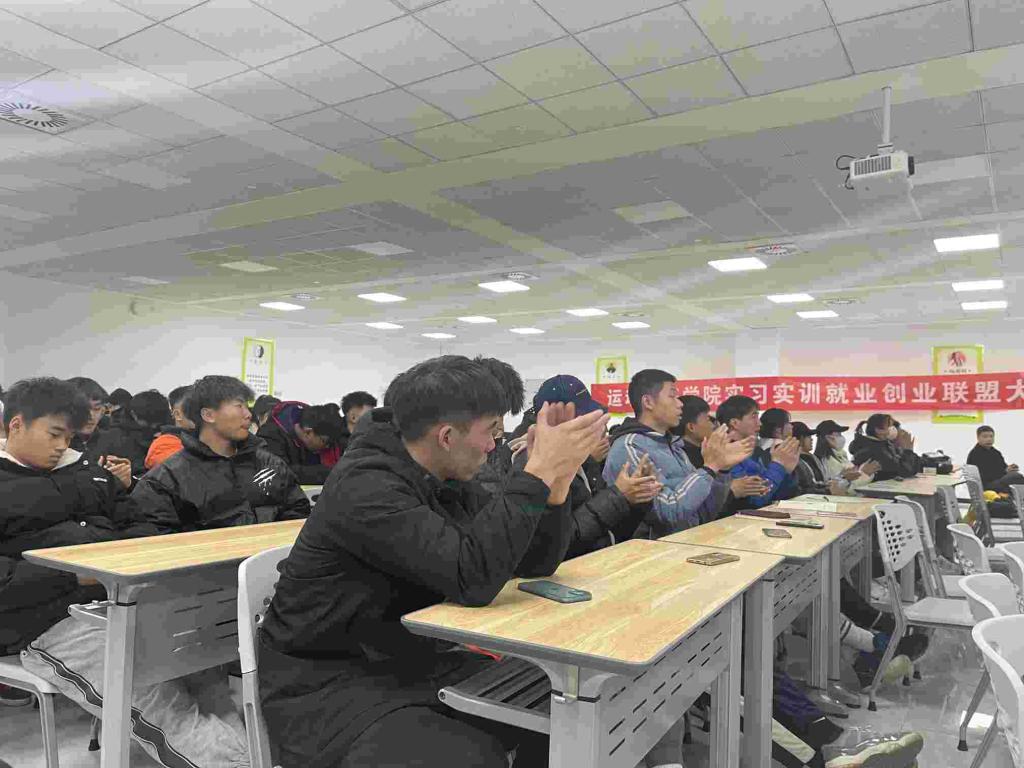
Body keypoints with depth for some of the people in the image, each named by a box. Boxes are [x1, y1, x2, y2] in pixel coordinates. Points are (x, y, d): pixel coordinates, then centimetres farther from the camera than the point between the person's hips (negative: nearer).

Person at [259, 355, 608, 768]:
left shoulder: (448, 483, 1)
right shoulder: (366, 487, -24)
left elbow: (535, 562, 2)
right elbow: (473, 577, -33)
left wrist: (555, 481, -13)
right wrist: (540, 471, -29)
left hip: (414, 664, 7)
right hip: (329, 682, -7)